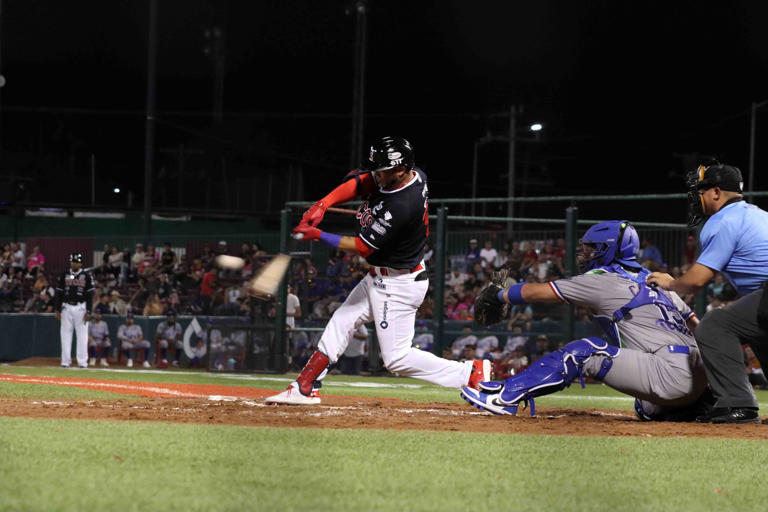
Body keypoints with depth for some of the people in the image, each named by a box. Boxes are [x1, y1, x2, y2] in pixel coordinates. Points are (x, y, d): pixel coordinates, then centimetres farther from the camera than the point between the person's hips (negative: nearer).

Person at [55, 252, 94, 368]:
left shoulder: (87, 276, 2)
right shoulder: (64, 276, 9)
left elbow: (90, 295, 0)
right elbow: (59, 294, 10)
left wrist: (88, 311, -7)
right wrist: (58, 310, 3)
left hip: (81, 308, -2)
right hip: (66, 308, 2)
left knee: (82, 335, -4)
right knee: (65, 335, 2)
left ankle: (82, 362, -2)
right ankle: (65, 361, 5)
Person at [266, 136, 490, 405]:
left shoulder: (401, 207, -33)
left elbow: (363, 247, -23)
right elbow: (356, 182, -4)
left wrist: (319, 235, -19)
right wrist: (322, 205, -18)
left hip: (399, 285, -10)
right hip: (379, 276, 10)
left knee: (396, 358, -4)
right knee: (340, 321, 16)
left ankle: (472, 373, -3)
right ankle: (305, 388, 23)